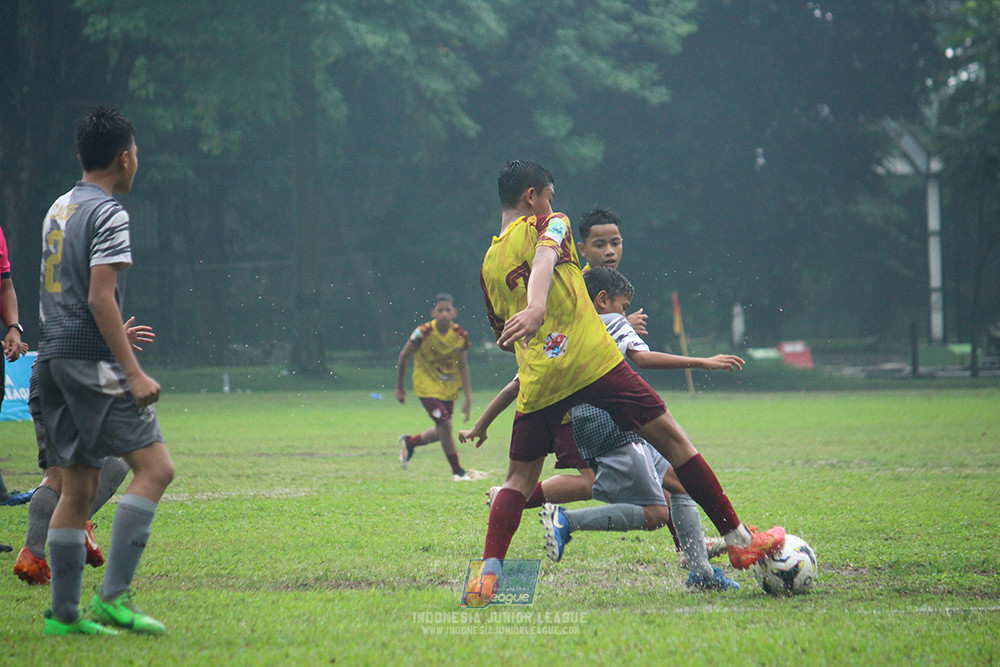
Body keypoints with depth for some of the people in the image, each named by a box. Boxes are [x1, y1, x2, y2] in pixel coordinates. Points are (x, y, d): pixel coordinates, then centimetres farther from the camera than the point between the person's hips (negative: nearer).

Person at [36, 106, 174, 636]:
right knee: (154, 466, -8)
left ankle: (63, 612, 8)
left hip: (54, 356, 9)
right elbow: (100, 298, -17)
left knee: (78, 487, 10)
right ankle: (113, 596, -16)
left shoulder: (58, 210, 17)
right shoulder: (107, 214, -10)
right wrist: (133, 372, -19)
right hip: (92, 359, -9)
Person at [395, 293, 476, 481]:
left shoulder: (461, 335, -10)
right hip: (427, 386, -5)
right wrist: (399, 388, -1)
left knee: (442, 431, 12)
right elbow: (403, 356, -7)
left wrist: (468, 397, -11)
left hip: (449, 388, 5)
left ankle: (410, 442, 41)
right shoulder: (423, 333, -19)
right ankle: (457, 470, -2)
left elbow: (463, 367, -5)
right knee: (444, 424, -17)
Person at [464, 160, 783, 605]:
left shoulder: (488, 265, 18)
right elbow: (545, 258, -18)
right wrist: (537, 307, -36)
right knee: (670, 438, 5)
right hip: (594, 360, -4)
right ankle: (739, 540, 7)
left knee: (520, 478, 11)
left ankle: (488, 576, -11)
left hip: (538, 382, 4)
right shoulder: (547, 224, 6)